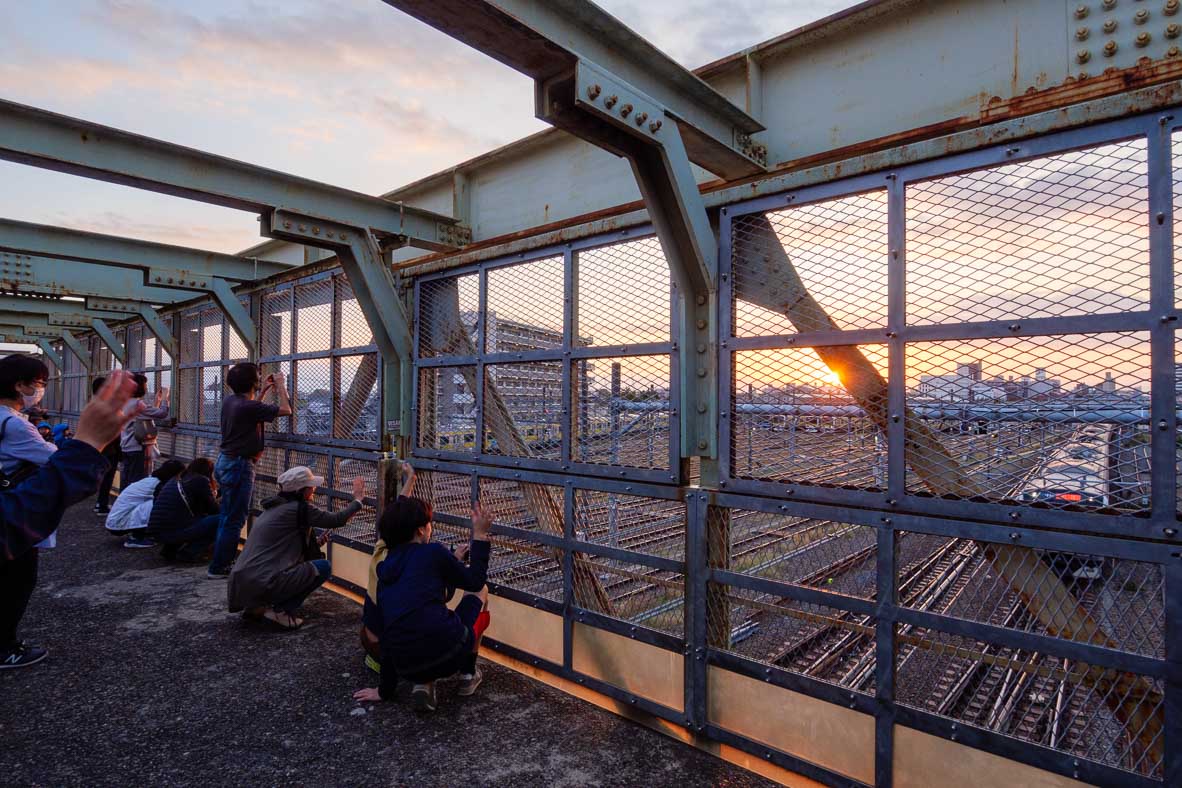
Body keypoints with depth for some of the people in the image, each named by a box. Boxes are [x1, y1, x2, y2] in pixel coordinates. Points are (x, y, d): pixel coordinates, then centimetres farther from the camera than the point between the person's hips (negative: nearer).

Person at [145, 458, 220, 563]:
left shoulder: (175, 480, 20)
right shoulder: (201, 480, -2)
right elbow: (214, 510, 1)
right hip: (174, 532, -8)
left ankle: (170, 549, 16)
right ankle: (189, 553, -6)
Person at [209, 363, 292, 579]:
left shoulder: (230, 401, 4)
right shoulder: (248, 407, -21)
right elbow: (285, 410, -19)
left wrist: (264, 390, 21)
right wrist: (281, 385, -6)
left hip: (225, 462, 9)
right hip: (239, 466, -9)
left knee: (227, 516, 18)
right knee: (235, 520, 0)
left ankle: (221, 562, 27)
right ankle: (218, 567, 7)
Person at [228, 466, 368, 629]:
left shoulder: (274, 506, 17)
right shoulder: (299, 508, -10)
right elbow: (336, 519, -4)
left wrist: (315, 543, 13)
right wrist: (358, 499, 10)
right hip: (261, 584, -9)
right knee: (323, 567, 1)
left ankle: (256, 607, 17)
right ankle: (281, 611, -3)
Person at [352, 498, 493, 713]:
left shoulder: (384, 569, 15)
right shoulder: (432, 552, -3)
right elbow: (474, 581, 10)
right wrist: (480, 535, 16)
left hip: (407, 669, 6)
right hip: (448, 652, -5)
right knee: (480, 592, 22)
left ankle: (423, 684, 13)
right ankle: (468, 675, 23)